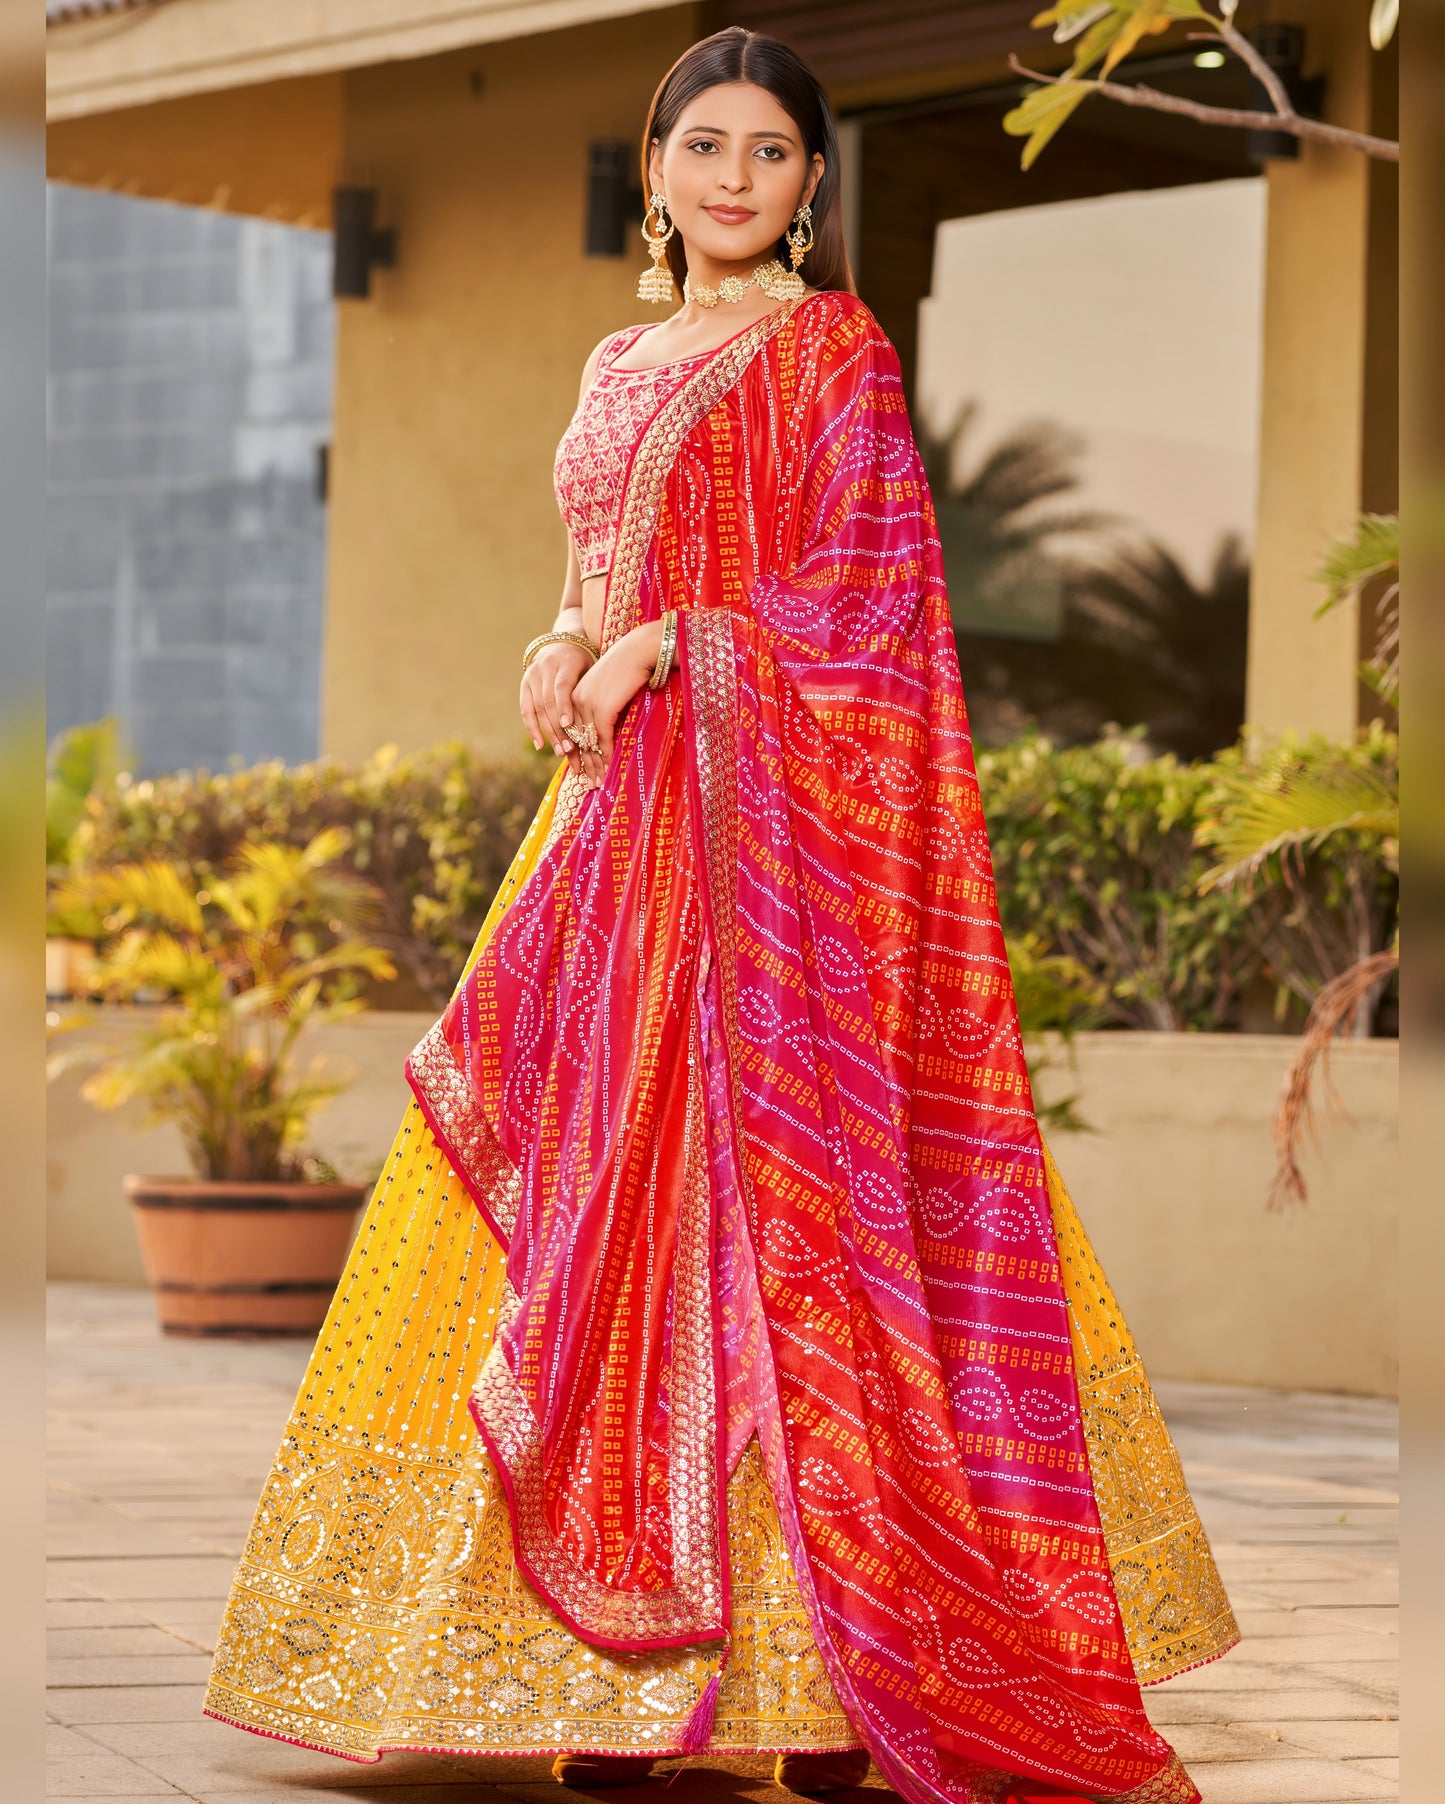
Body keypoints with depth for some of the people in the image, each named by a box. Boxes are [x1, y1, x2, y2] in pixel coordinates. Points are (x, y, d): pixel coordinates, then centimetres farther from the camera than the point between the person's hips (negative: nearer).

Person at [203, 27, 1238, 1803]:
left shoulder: (832, 353, -2)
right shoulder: (619, 368, 19)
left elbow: (864, 603, -9)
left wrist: (665, 645, -16)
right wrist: (566, 647, 2)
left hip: (771, 828, -7)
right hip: (615, 810, 7)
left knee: (761, 1199, -11)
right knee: (605, 1213, 3)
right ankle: (629, 1658, 8)